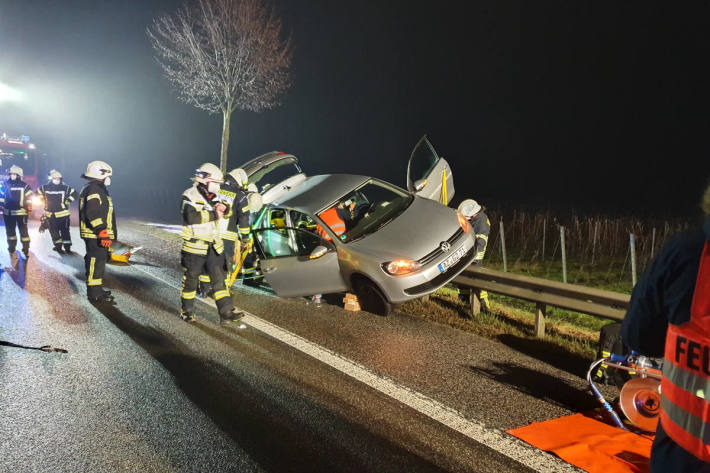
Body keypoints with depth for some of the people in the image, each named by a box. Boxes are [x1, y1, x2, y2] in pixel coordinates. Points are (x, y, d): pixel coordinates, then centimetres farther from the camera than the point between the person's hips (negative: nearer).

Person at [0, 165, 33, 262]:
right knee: (10, 231, 12)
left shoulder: (24, 186, -2)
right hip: (8, 213, 4)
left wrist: (29, 208, -10)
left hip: (21, 212, -4)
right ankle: (12, 249, 24)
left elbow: (29, 198, -4)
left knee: (23, 231, -2)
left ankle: (26, 250, 6)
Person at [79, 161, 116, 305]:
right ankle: (95, 295, -1)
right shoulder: (93, 189, -16)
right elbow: (93, 214, -25)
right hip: (96, 235, -11)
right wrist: (103, 232, -27)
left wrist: (104, 232, 28)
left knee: (97, 262, 18)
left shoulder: (96, 189, 19)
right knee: (96, 263, -6)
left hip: (97, 235, 11)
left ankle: (97, 290, 29)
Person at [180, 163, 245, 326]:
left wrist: (223, 209, -4)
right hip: (194, 246, -5)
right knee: (191, 280, 8)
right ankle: (187, 312, 25)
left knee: (218, 279, 3)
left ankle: (227, 313, 3)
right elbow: (191, 217, -26)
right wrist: (214, 215, -22)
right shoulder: (190, 196, -11)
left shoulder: (213, 197, 9)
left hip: (213, 246, 6)